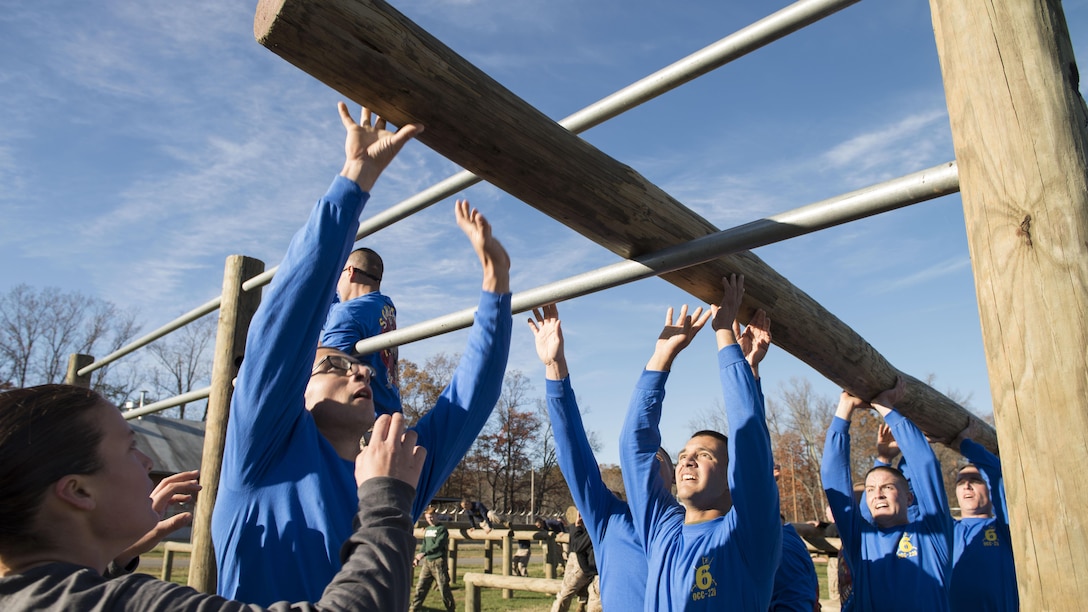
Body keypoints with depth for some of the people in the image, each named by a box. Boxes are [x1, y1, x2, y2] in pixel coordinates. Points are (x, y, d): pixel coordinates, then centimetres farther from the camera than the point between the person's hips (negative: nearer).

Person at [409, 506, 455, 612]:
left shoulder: (442, 529, -6)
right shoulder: (427, 530, 16)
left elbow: (438, 545, -18)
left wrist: (424, 553, -27)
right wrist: (417, 558, 11)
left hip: (439, 561, -6)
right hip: (427, 561, 6)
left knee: (444, 587, -2)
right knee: (420, 587, 4)